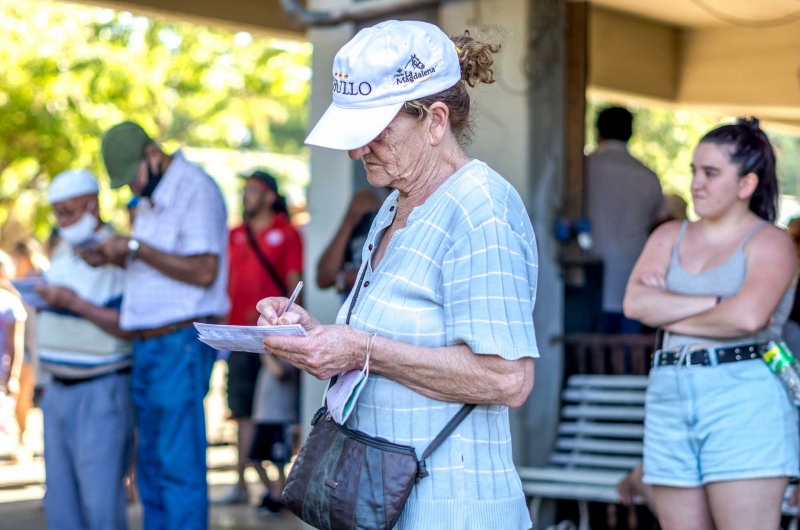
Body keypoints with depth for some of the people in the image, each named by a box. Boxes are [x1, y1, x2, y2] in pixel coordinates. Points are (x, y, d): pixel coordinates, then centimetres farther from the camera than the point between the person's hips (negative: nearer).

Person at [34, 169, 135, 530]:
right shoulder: (63, 249, 13)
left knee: (100, 497, -7)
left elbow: (130, 327, -20)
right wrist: (44, 296, 7)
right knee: (60, 497, 11)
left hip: (100, 391, -8)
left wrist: (75, 303, -23)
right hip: (59, 388, 8)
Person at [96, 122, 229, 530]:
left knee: (179, 462, -7)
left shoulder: (196, 190, -11)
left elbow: (203, 271, -20)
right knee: (151, 461, 13)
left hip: (181, 342, -9)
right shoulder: (150, 201, 18)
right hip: (148, 344, 9)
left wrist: (136, 248, -16)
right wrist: (116, 259, 9)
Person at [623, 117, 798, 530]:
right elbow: (635, 303, -2)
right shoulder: (670, 237, 16)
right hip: (670, 398, 5)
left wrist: (670, 313, -3)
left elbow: (747, 316, -18)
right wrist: (717, 302, -9)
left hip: (744, 400, -5)